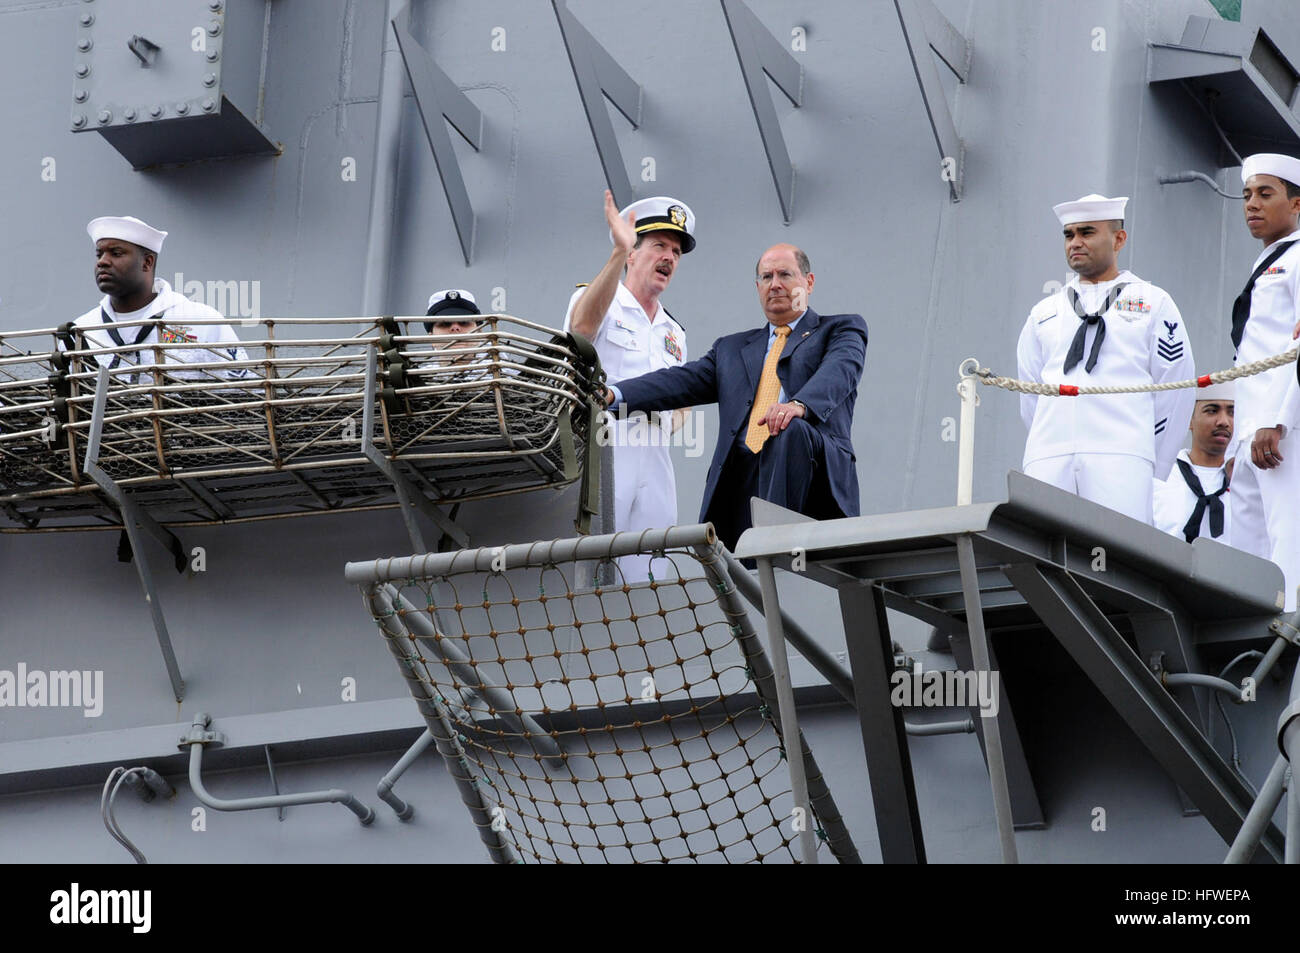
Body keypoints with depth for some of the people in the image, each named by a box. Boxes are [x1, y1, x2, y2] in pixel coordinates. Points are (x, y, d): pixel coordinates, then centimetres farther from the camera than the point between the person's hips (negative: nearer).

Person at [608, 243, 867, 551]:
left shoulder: (841, 330, 18)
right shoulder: (731, 348, 30)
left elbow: (839, 370, -4)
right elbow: (685, 380, 16)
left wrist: (799, 405, -28)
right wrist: (612, 395, -3)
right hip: (741, 478, 3)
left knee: (789, 429, -36)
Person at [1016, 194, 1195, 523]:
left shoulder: (1153, 303, 14)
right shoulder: (1044, 313, 24)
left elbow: (1176, 389, 9)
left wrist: (1151, 474, 7)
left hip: (1120, 458, -3)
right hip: (1048, 459, 3)